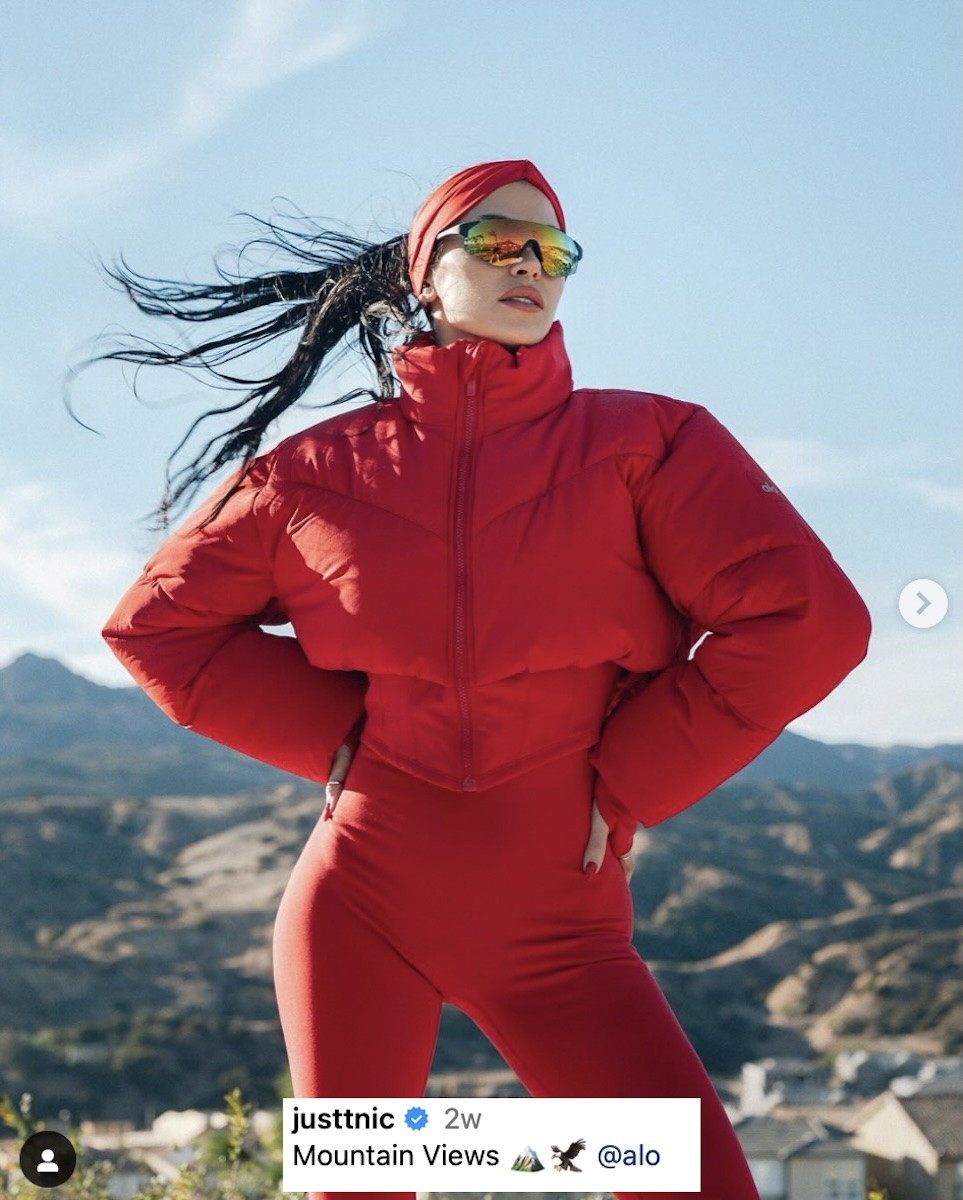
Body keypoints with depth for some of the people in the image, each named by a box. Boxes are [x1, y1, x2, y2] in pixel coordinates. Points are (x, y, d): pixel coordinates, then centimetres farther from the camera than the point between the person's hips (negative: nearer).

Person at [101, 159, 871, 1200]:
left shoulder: (645, 443, 1)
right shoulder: (321, 470, 6)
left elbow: (804, 619, -8)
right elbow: (155, 623, 13)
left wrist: (623, 789, -6)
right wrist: (336, 739, 2)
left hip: (554, 919, -1)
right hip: (358, 901, 1)